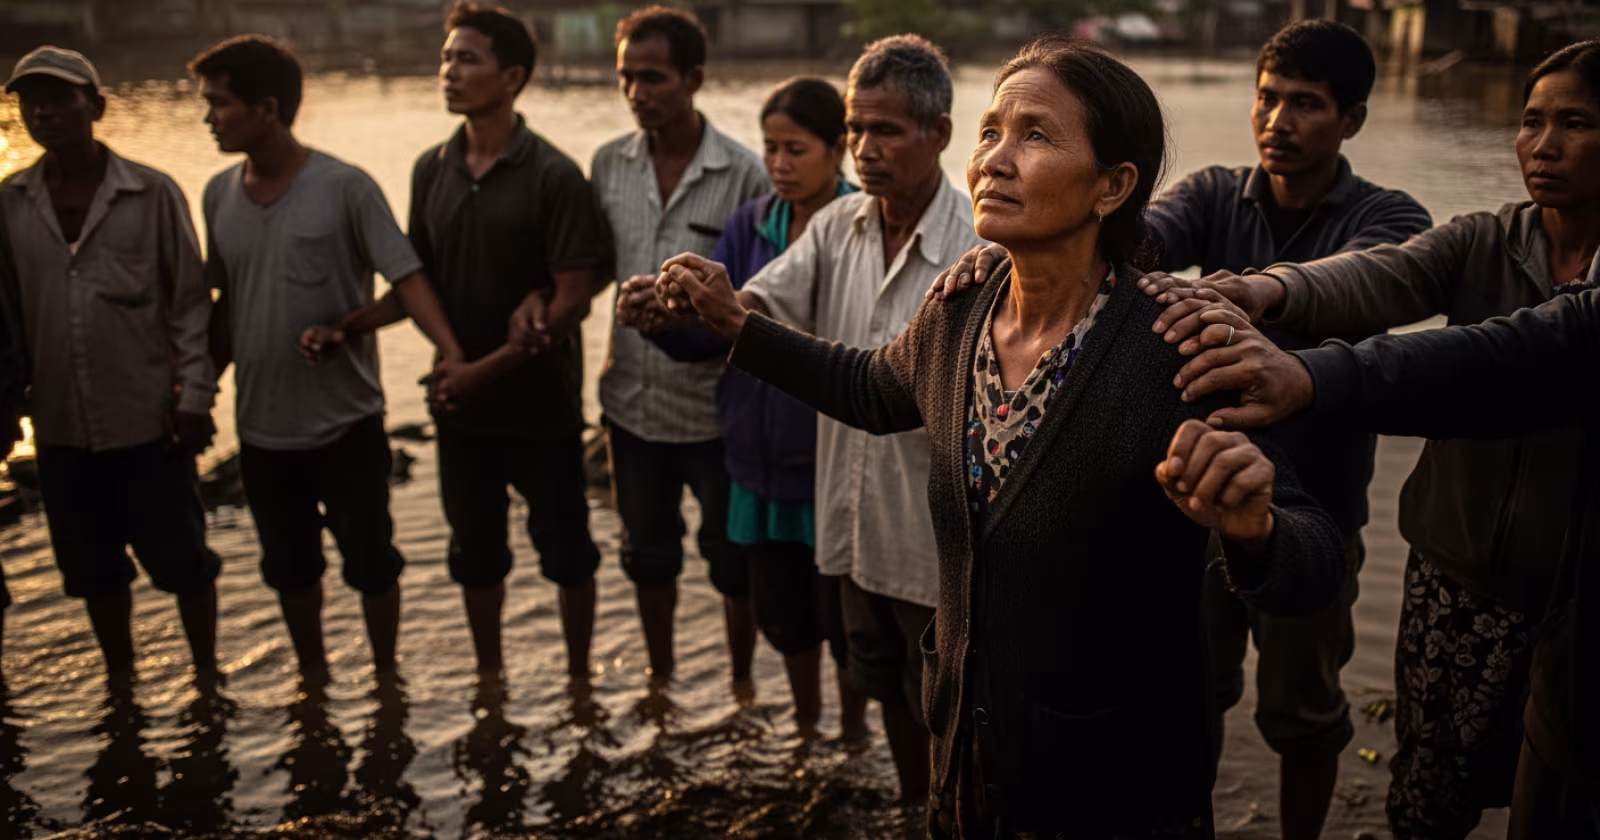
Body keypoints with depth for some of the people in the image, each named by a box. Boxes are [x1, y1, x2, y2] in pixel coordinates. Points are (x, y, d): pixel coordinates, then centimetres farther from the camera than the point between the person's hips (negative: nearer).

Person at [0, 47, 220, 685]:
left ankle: (206, 675, 27)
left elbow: (191, 301, -4)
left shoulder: (152, 193, -6)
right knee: (93, 570, 16)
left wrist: (195, 397, -9)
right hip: (61, 427, 3)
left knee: (181, 560, 8)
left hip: (148, 421, -3)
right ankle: (120, 684, 34)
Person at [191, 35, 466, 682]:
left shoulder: (345, 187, -13)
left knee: (370, 562, 8)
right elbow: (226, 305, 12)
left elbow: (406, 277, -18)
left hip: (347, 421, -5)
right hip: (262, 427, 5)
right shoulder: (220, 195, 3)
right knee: (289, 566, 18)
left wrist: (452, 355, -32)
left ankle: (386, 676, 30)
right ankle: (312, 676, 38)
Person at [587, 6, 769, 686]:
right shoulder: (608, 165, 0)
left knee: (733, 558, 11)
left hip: (714, 406, -4)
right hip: (633, 400, 4)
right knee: (648, 554, 20)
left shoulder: (743, 175, -12)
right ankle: (660, 677, 41)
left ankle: (741, 683, 34)